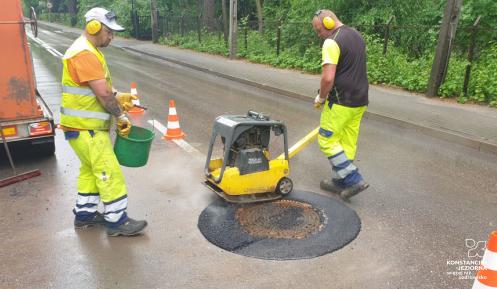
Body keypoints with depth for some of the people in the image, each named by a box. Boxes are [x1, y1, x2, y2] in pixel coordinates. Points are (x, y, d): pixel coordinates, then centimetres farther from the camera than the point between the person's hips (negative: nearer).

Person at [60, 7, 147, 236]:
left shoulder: (89, 51, 14)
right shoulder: (84, 54, -20)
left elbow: (100, 87, 19)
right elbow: (103, 93, -25)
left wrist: (118, 97, 3)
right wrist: (121, 115, -13)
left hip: (87, 125, 11)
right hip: (85, 128, -11)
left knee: (90, 169, 19)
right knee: (109, 173, -5)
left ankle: (84, 214, 30)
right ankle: (116, 221, 5)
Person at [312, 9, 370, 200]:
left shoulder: (332, 42, -15)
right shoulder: (356, 36, 15)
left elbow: (328, 78, -24)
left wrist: (321, 98, -7)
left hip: (341, 101, -9)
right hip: (360, 100, 9)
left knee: (327, 140, 2)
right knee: (347, 142, 14)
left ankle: (354, 180, 1)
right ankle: (339, 181, 24)